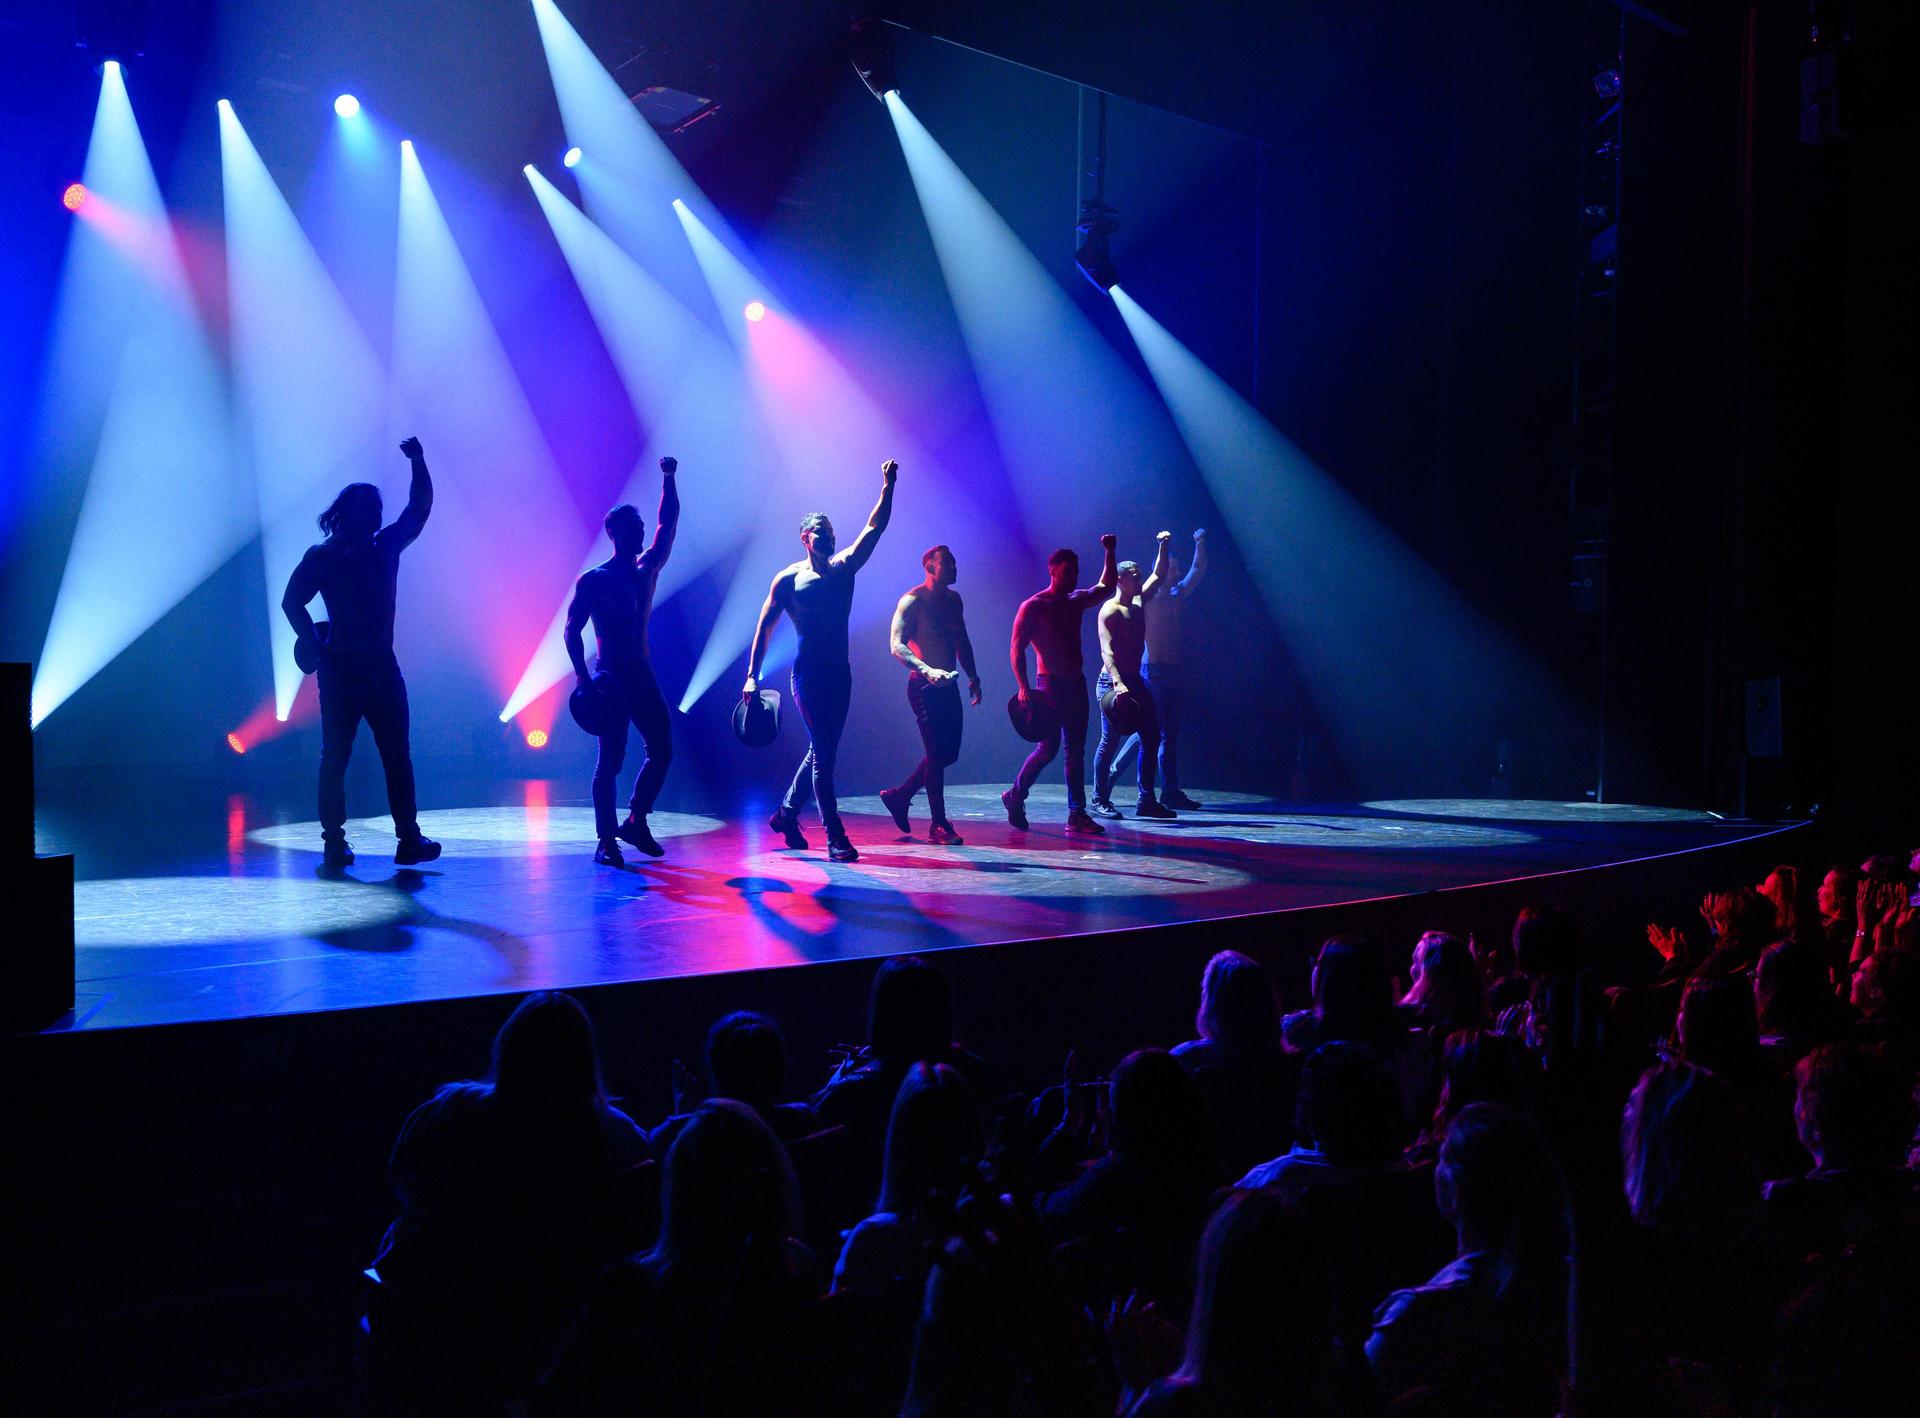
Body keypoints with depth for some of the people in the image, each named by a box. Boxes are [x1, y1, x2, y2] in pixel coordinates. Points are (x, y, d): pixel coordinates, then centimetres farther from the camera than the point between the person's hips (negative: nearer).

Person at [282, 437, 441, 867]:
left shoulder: (386, 547, 11)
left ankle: (409, 838, 1)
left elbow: (419, 508, 16)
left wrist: (418, 462, 5)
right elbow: (292, 602, 0)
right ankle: (334, 840, 4)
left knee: (397, 755, 1)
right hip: (342, 669, -4)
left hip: (382, 669, 4)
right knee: (335, 756, 0)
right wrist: (317, 647, -7)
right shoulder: (322, 556, -1)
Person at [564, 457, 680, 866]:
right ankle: (606, 841, -1)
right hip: (610, 678, -6)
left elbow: (669, 524, 8)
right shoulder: (593, 580, -6)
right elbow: (572, 629, -7)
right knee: (611, 759, -6)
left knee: (662, 750, 5)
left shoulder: (648, 568, 10)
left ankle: (636, 823, 19)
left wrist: (669, 480, -1)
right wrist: (582, 677, -16)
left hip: (643, 675, 6)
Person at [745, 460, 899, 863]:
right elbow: (764, 626, 1)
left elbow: (875, 527, 7)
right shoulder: (788, 579, -1)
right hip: (808, 673, -5)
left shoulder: (844, 568, 10)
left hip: (840, 673, 6)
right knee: (824, 753, -10)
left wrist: (888, 486, -4)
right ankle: (835, 837, -9)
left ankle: (786, 814, 30)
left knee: (821, 751, 12)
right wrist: (752, 675, -5)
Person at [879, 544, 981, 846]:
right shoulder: (913, 601, -10)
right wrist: (928, 671, -30)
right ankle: (938, 825, -1)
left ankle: (899, 796, 26)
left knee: (949, 752, 10)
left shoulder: (954, 599, 13)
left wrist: (973, 677, 18)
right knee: (937, 753, -8)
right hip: (924, 686, -8)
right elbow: (897, 645, -17)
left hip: (948, 685, 8)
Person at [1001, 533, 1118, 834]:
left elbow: (1106, 587, 31)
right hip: (1050, 685, -7)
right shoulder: (1033, 606, -7)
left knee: (1076, 750, 4)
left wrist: (1109, 553, 21)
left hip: (1076, 684, 7)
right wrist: (1024, 687, -20)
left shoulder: (1077, 601, 13)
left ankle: (1077, 815, 5)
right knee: (1048, 747, -10)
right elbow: (1016, 649, -10)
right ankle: (1015, 796, 11)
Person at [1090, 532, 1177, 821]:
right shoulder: (1110, 610, -11)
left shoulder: (1139, 604, 14)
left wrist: (1162, 547, 17)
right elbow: (1107, 650, -21)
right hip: (1113, 682, -9)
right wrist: (1117, 683, -33)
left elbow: (1158, 575, 28)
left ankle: (1147, 801, 10)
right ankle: (1100, 801, 2)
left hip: (1135, 681, 9)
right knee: (1110, 741, -6)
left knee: (1151, 738, 5)